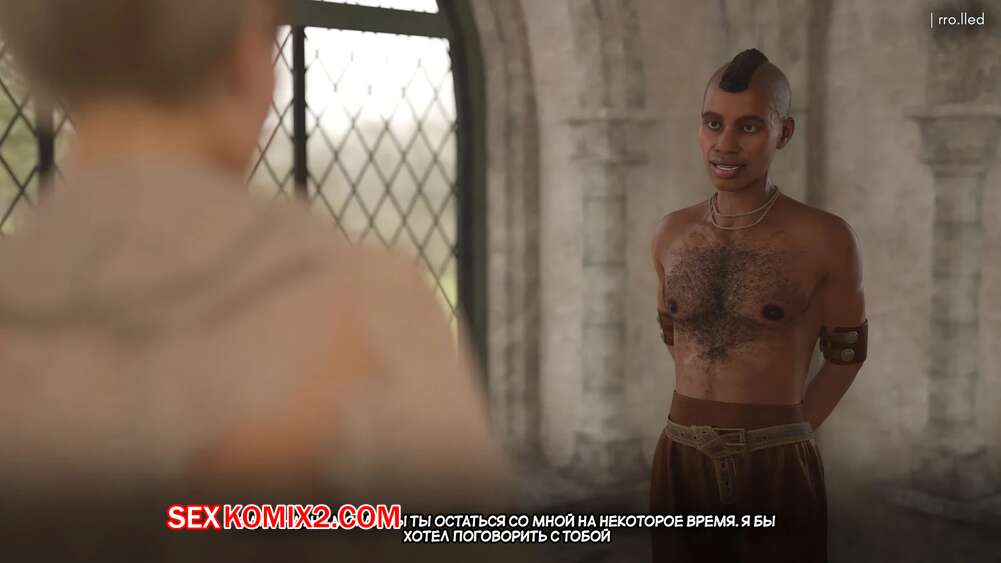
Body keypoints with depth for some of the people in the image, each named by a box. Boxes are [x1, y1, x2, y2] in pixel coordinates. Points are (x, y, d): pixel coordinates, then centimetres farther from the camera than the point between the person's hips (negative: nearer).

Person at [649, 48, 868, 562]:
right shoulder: (670, 234, 3)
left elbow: (846, 352, 3)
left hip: (778, 467, -3)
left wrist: (782, 433, 3)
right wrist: (707, 425, 14)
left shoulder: (825, 239, -8)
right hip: (680, 463, 3)